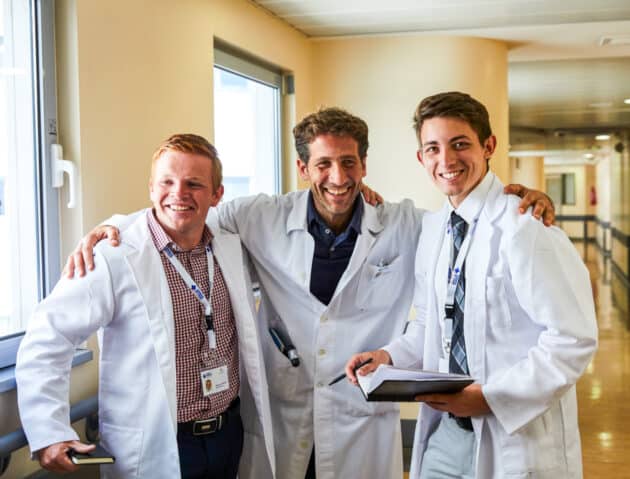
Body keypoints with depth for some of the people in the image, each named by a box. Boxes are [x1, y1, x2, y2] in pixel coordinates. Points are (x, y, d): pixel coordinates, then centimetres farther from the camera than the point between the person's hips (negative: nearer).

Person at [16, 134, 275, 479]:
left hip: (229, 434, 6)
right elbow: (46, 340, -16)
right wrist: (49, 433, -21)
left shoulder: (231, 247, 1)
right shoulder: (114, 259, -18)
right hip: (156, 450, -5)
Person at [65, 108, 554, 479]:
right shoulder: (265, 220, -2)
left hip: (364, 427, 0)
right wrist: (110, 226, -7)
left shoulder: (405, 228, -2)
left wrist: (520, 197, -13)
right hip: (280, 425, 0)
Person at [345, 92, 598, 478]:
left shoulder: (525, 229, -18)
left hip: (517, 438, -6)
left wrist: (491, 397, -21)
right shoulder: (433, 228, 7)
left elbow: (573, 339, -19)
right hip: (447, 431, 6)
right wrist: (389, 356, 0)